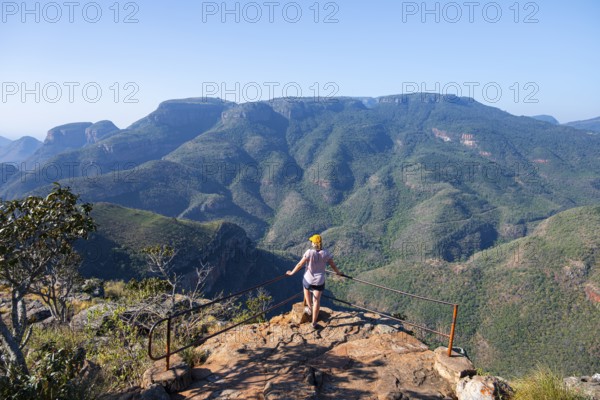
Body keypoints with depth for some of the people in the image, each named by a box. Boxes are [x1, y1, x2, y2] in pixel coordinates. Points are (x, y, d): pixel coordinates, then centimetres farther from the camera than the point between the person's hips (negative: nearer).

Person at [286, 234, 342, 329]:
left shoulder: (309, 252, -20)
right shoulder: (326, 253, -11)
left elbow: (300, 264, -14)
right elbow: (333, 265, 1)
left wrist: (292, 272, 1)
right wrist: (338, 272, 21)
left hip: (308, 279, -2)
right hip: (320, 281, 2)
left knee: (306, 289, 33)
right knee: (317, 300, 12)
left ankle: (310, 309, 42)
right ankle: (314, 323, 17)